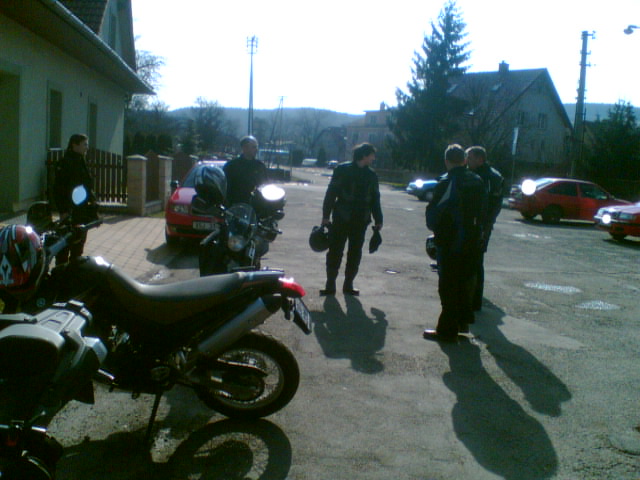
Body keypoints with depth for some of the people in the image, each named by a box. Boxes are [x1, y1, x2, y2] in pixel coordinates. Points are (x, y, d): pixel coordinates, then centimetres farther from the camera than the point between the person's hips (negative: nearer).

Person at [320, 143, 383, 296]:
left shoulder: (371, 175, 10)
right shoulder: (342, 170, -4)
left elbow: (375, 200, 15)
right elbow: (331, 193, -4)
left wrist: (378, 220, 12)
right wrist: (326, 215, -8)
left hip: (360, 221, 4)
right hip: (341, 219, -4)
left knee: (355, 254, 8)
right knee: (335, 252, -1)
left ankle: (348, 284, 18)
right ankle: (330, 284, 6)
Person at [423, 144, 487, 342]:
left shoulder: (447, 182, -15)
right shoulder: (478, 181, 5)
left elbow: (434, 211, -14)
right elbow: (482, 211, 8)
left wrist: (434, 227, 4)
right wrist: (474, 229, 14)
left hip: (450, 242, -7)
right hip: (472, 242, 7)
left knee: (448, 286, 1)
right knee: (465, 282, 19)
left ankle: (447, 330, 6)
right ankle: (463, 321, 31)